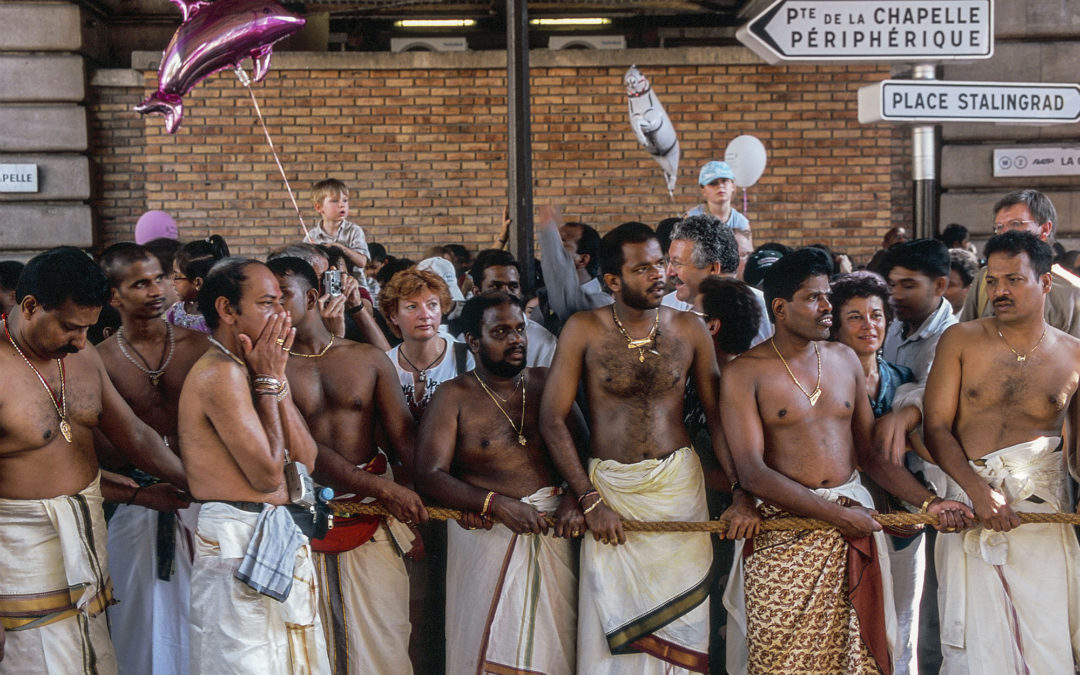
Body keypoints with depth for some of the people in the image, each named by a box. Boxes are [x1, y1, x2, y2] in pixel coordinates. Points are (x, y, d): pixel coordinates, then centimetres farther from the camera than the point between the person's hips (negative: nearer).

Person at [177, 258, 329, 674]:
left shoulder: (245, 372, 14)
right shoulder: (221, 373, -15)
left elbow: (305, 461, 7)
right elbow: (268, 474, -18)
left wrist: (277, 379, 0)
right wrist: (269, 381, -11)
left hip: (277, 542, 10)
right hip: (239, 543, -10)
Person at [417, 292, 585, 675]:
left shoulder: (546, 383, 9)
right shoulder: (453, 397, -1)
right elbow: (430, 476, -10)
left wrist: (575, 497, -14)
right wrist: (496, 504, -21)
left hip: (551, 531, 3)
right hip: (485, 537, -3)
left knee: (551, 643, 8)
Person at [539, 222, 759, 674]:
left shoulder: (689, 329, 2)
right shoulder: (584, 330, -4)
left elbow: (718, 416, 4)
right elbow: (552, 420, -6)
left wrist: (744, 493, -7)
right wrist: (588, 500, -12)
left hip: (680, 484, 1)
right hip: (609, 487, -1)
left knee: (678, 626, 5)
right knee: (613, 631, 2)